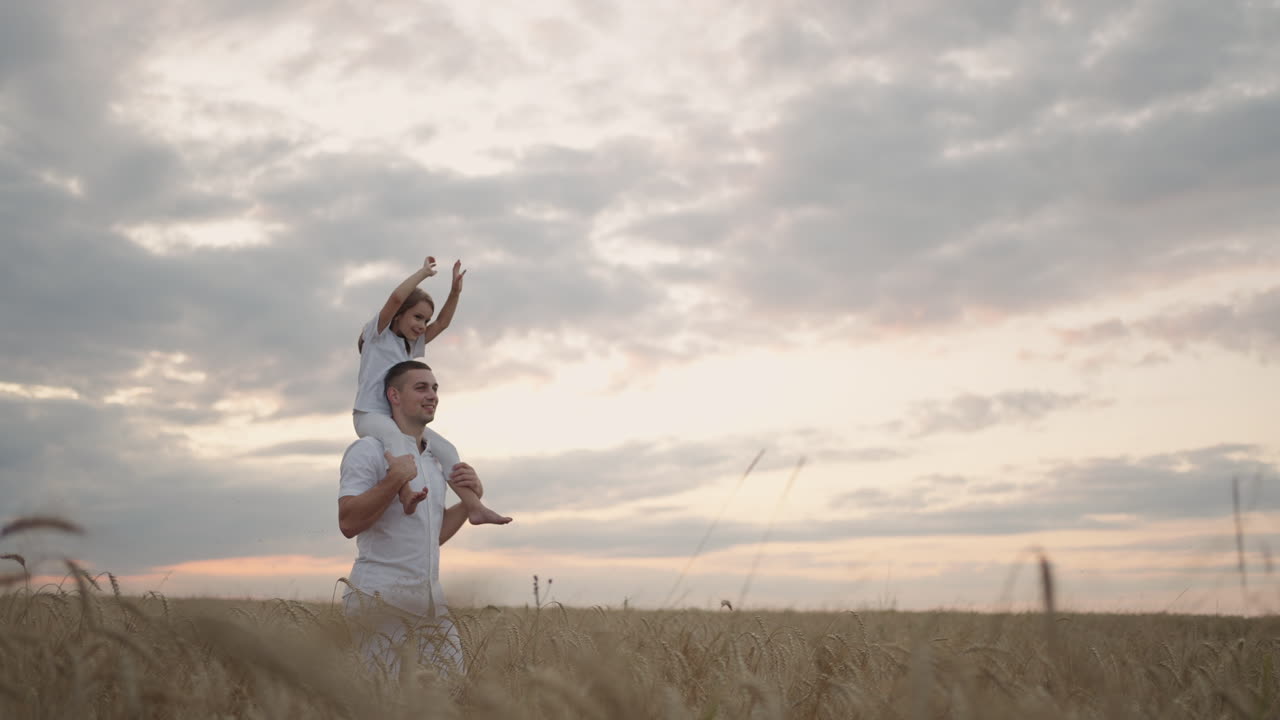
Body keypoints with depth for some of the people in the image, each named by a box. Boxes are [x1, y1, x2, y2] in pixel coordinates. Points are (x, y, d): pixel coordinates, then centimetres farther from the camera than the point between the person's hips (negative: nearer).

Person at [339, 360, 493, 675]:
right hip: (381, 597, -7)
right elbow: (348, 523, -17)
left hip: (429, 600, 7)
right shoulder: (369, 450, -5)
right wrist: (394, 480, -25)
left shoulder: (439, 455, 18)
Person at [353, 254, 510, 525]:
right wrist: (424, 272, -8)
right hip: (369, 414, -8)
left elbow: (442, 323, 17)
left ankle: (474, 507, -11)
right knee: (394, 435, -40)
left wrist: (455, 290, 6)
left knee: (444, 449, -6)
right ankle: (406, 492, -63)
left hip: (399, 418, 8)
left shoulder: (413, 345, 21)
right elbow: (396, 298, -16)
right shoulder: (379, 334, 0)